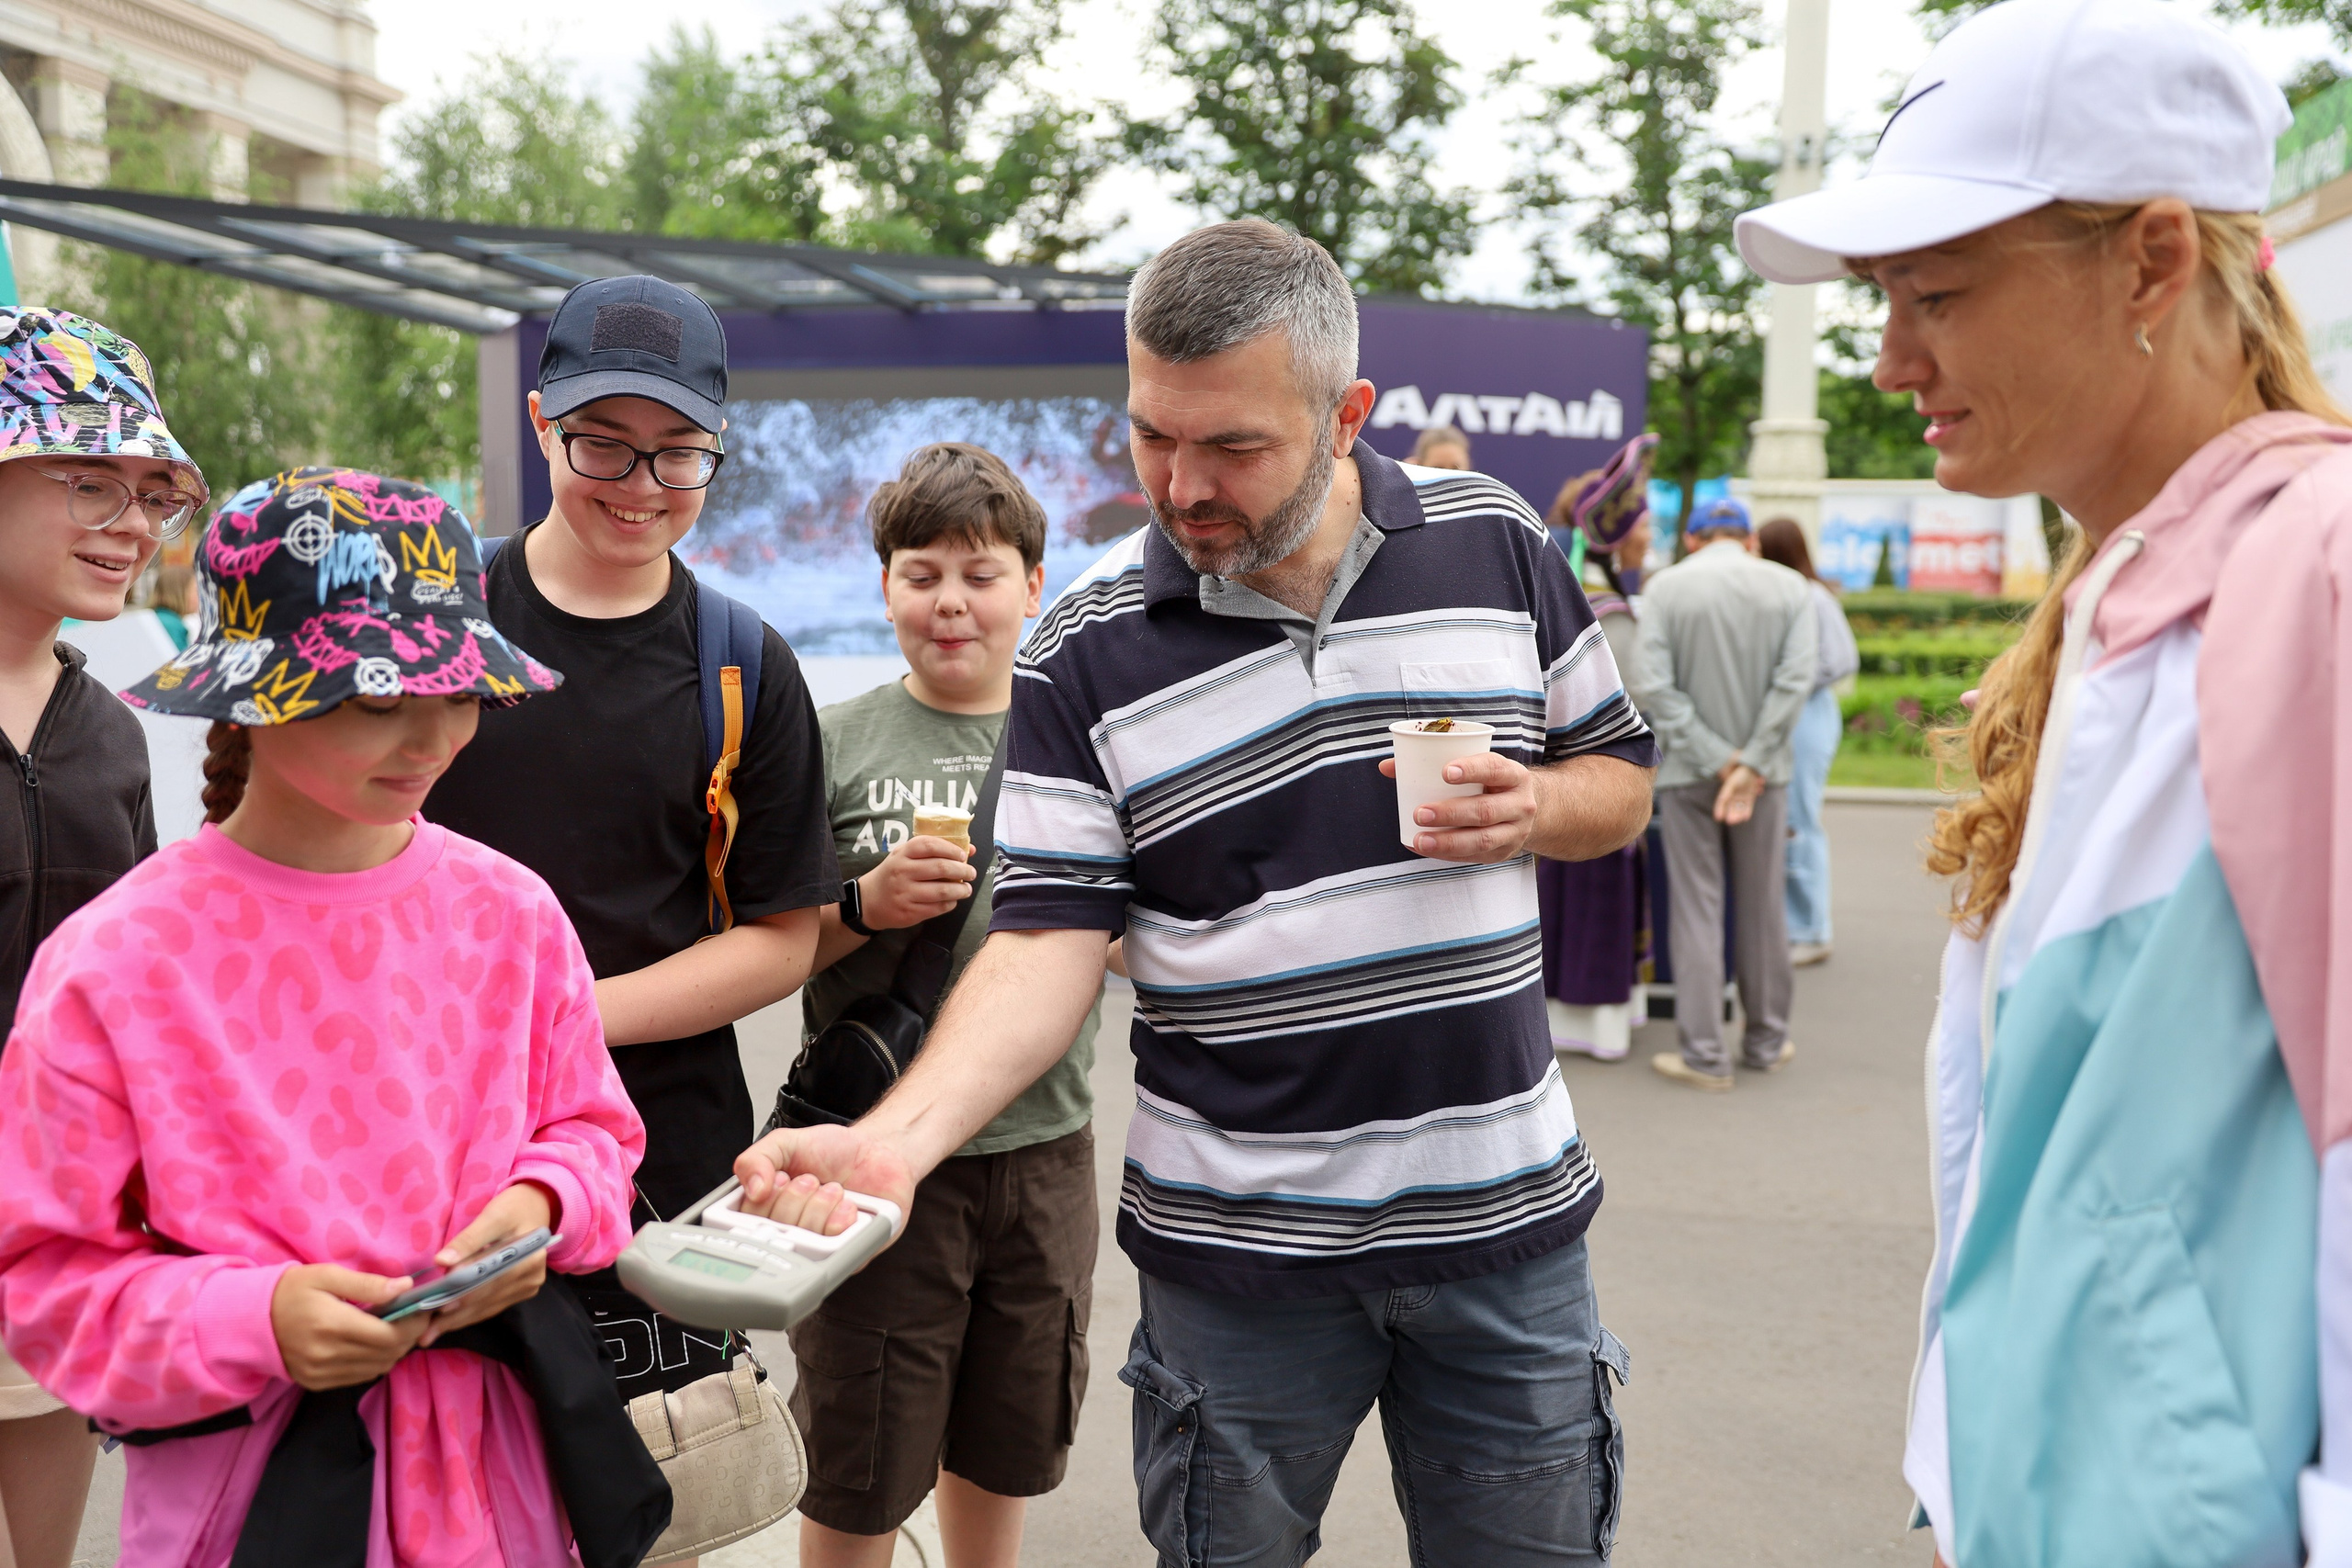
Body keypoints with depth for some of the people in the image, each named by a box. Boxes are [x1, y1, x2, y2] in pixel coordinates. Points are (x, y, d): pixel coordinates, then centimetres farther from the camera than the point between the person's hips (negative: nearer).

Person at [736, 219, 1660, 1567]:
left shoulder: (1495, 540, -1)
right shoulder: (1086, 653, -8)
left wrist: (1532, 810, -14)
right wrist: (894, 1138, -26)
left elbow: (1621, 776, 9)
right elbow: (1049, 941, -11)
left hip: (1502, 1211, 2)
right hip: (1238, 1243, -1)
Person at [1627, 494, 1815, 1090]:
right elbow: (1795, 679, -9)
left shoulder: (1666, 586, -5)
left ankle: (1705, 1053, 6)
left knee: (1696, 909, 4)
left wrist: (1715, 758, -12)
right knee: (1762, 907, 13)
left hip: (1688, 772, -2)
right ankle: (1766, 1040, 24)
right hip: (1764, 771, 2)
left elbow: (1652, 685, -13)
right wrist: (1749, 763, -12)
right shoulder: (1789, 587, 0)